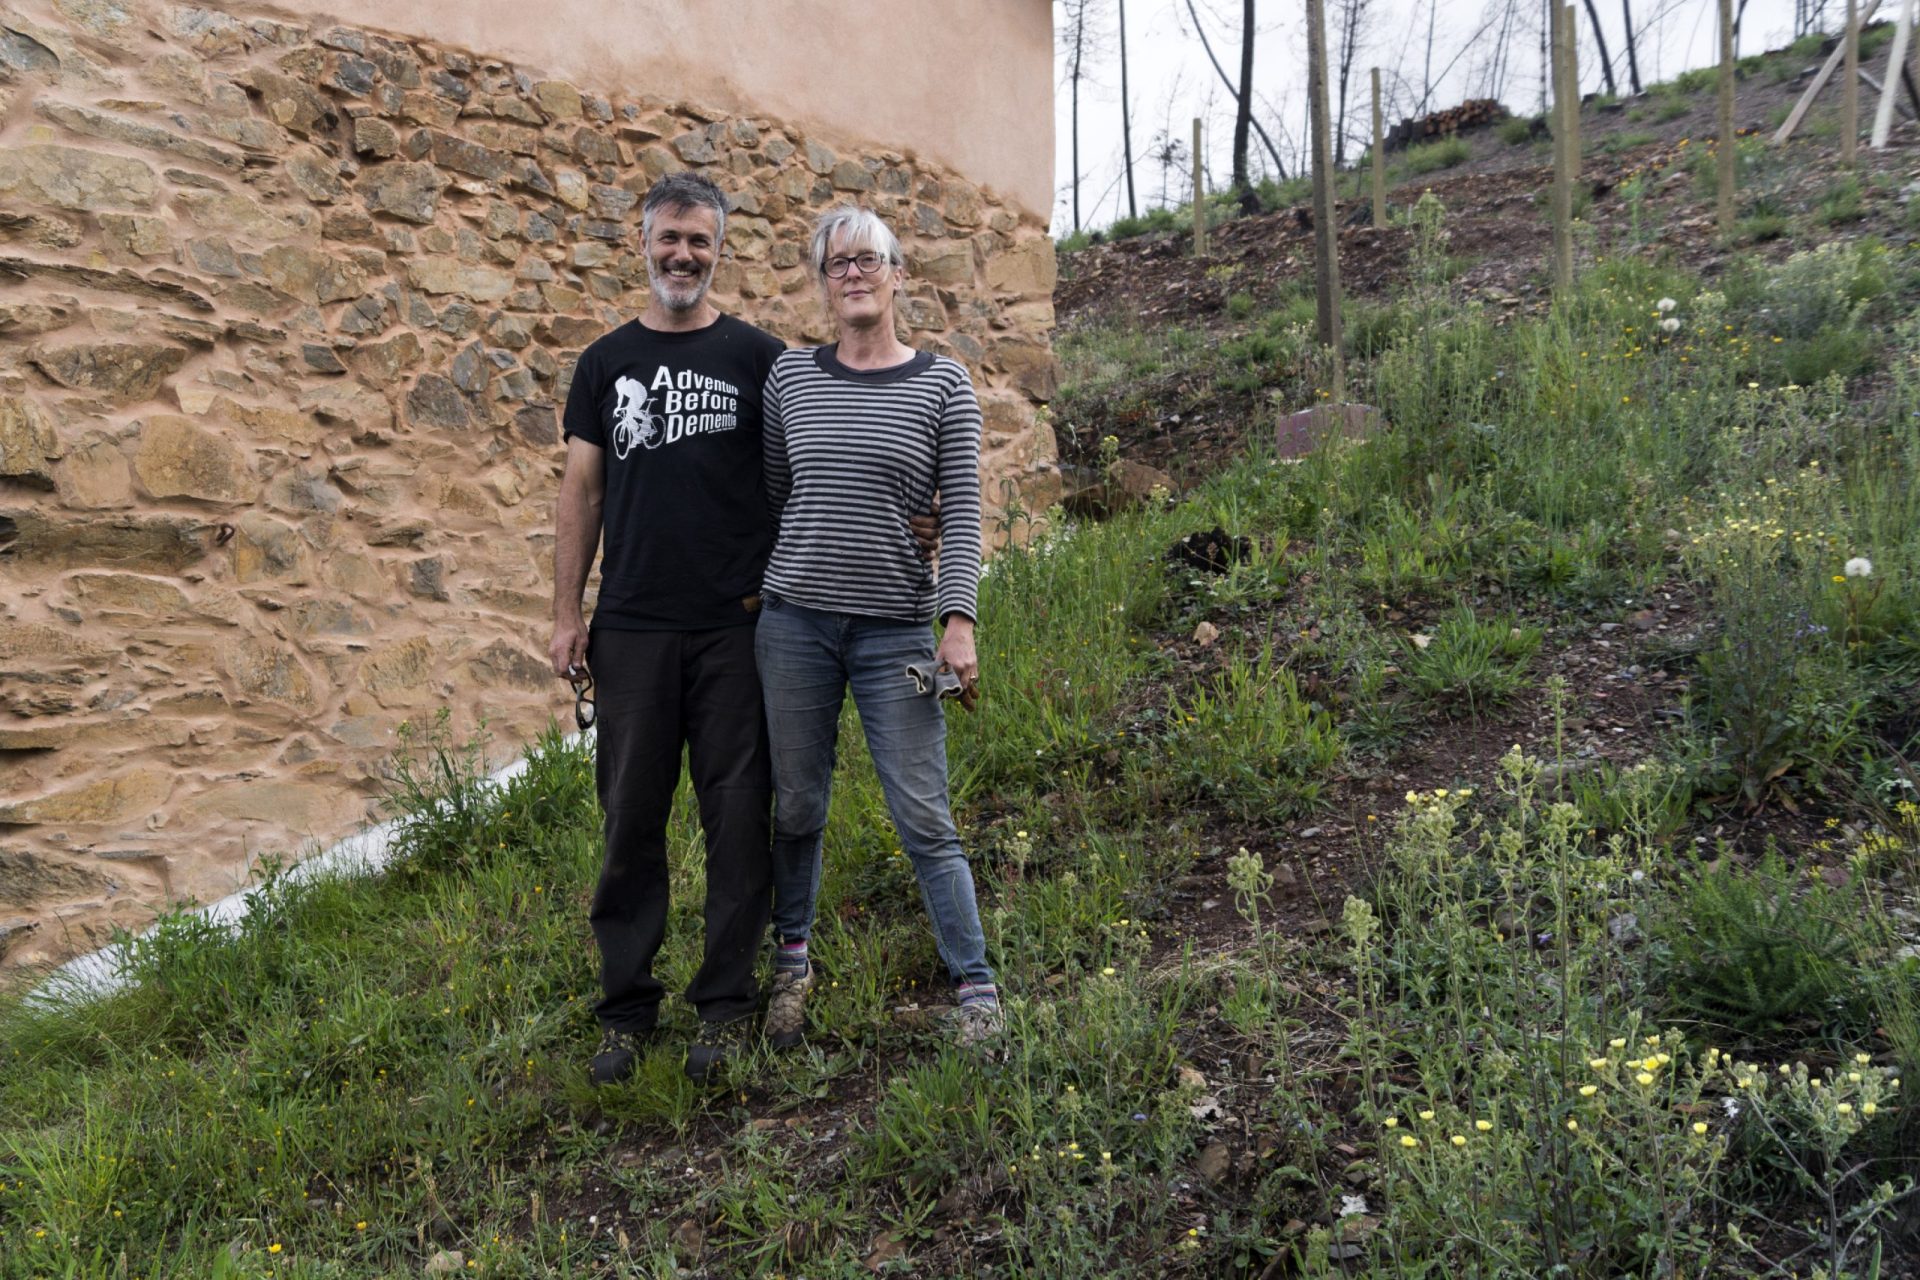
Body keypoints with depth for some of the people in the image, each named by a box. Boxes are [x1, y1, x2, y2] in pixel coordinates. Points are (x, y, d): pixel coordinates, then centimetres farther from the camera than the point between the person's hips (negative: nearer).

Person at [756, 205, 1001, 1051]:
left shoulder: (942, 384, 1)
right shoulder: (790, 377, 8)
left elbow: (962, 512, -3)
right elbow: (770, 497, 14)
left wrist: (957, 622, -12)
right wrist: (744, 596, 14)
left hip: (896, 627, -2)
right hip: (794, 619, 2)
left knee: (924, 820, -2)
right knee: (797, 808, 10)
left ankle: (976, 989, 10)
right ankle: (792, 963, 29)